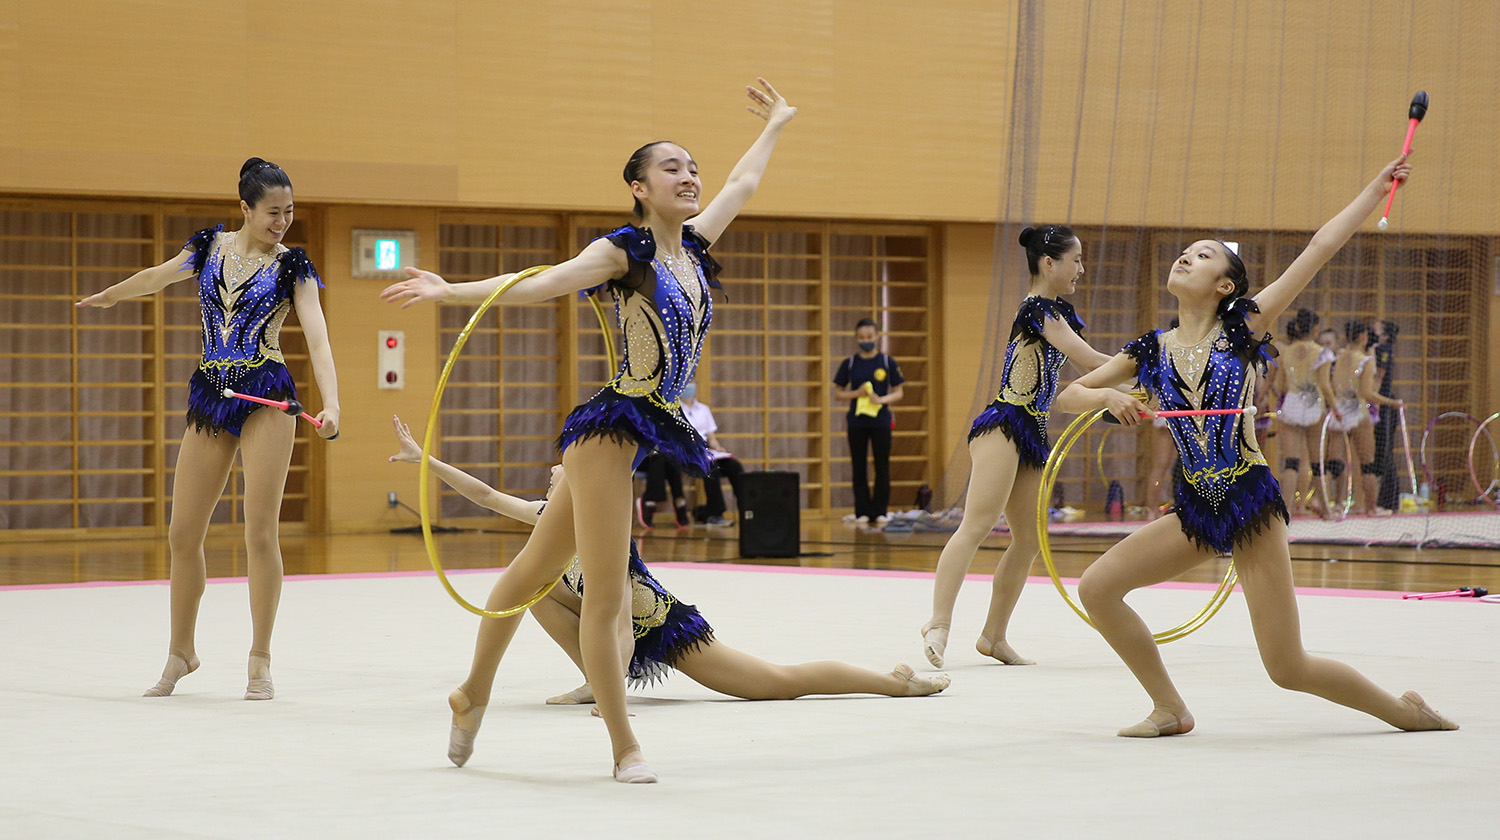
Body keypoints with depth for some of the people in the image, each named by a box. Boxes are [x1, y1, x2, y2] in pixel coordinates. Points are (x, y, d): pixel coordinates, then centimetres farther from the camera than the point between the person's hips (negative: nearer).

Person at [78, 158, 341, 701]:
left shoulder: (292, 266, -2)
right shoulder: (209, 247, 8)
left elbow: (317, 336, -13)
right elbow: (156, 277, 27)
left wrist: (331, 403, -28)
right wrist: (108, 296, 44)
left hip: (266, 399, -4)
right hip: (209, 397, 4)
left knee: (260, 532, -9)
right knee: (183, 534, 5)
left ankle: (260, 662, 2)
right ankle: (181, 652, 22)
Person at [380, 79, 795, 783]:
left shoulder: (693, 246, 12)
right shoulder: (626, 250, -8)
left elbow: (741, 185, 29)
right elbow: (541, 284, -13)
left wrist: (774, 127, 44)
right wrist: (450, 291, -23)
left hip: (648, 432, 7)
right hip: (610, 426, -7)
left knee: (537, 566, 18)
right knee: (605, 594, -5)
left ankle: (472, 696, 29)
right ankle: (625, 749, 0)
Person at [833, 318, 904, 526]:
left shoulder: (888, 363, 1)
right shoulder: (849, 364, 3)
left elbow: (899, 392, 3)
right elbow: (838, 393, 6)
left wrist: (882, 399, -15)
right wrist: (856, 393, -12)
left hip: (881, 421, -1)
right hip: (857, 422, 1)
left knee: (882, 467, 1)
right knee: (859, 468, 4)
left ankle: (880, 512, 9)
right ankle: (862, 511, 10)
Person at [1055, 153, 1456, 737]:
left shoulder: (1241, 328, -2)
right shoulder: (1152, 351, 9)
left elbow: (1321, 247, -3)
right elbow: (1068, 396, 12)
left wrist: (1379, 185, -4)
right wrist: (1109, 396, -9)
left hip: (1251, 503, -5)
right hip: (1195, 512, 5)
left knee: (1288, 669, -6)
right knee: (1096, 588, -7)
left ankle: (1403, 709, 18)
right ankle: (1171, 710, 8)